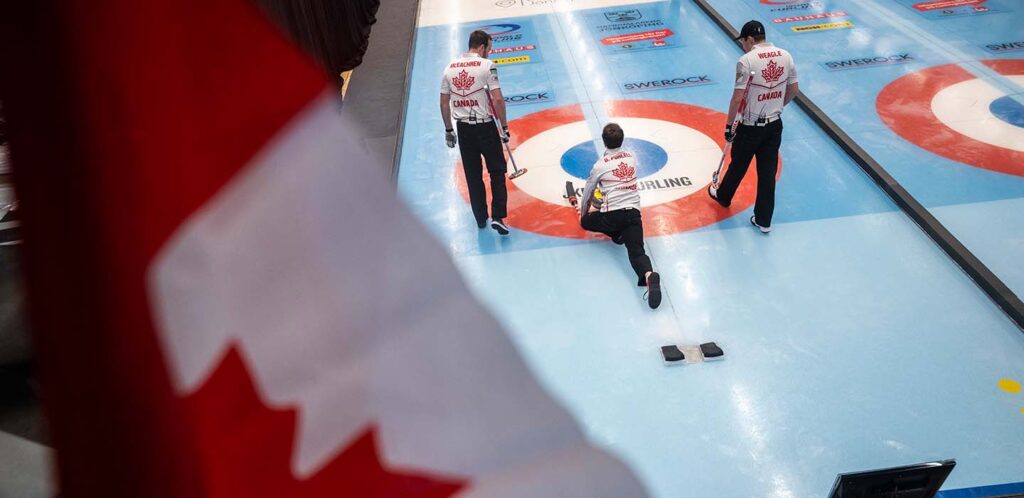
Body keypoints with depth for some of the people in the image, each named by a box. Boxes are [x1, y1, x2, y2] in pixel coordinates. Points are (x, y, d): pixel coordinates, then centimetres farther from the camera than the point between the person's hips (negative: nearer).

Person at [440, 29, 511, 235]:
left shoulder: (450, 67, 5)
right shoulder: (486, 65, -10)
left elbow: (444, 103, 8)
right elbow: (498, 99, -16)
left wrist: (448, 130, 17)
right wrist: (504, 127, -7)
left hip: (463, 127, 4)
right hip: (485, 126, -4)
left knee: (473, 175, 14)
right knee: (497, 171, 7)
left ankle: (481, 218, 23)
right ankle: (497, 217, -4)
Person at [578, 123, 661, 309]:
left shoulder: (601, 165, 2)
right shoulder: (632, 157, 15)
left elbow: (588, 192, 14)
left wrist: (583, 212, 34)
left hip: (613, 215, -3)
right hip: (634, 212, 4)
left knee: (585, 222, 23)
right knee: (636, 251, -6)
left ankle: (617, 234, 2)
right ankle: (649, 275, -39)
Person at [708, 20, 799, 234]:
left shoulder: (747, 60, -17)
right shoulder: (785, 56, 2)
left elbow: (738, 98, -17)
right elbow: (794, 90, 10)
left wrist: (729, 125, -7)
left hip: (751, 126, -5)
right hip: (774, 124, 5)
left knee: (738, 165, 18)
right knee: (768, 172, 10)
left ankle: (723, 196, 44)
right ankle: (764, 220, 17)